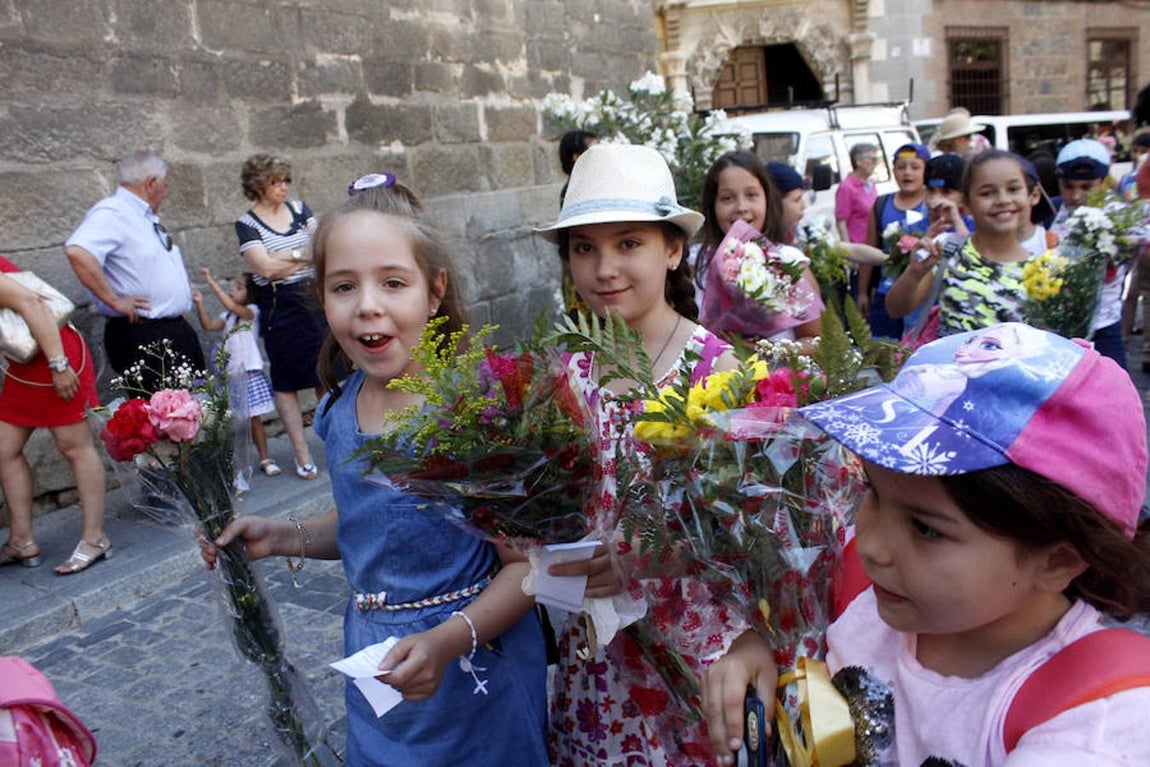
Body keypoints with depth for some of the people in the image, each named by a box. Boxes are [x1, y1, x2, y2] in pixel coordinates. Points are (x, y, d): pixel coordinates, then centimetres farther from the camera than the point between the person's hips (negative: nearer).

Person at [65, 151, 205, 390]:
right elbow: (77, 251, -30)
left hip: (177, 330, 10)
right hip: (142, 337, -9)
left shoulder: (148, 218, 18)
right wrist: (113, 300, -24)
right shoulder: (112, 213, -13)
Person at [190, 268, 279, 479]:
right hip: (230, 377, 5)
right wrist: (199, 303, -9)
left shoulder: (252, 311, -5)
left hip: (250, 375, -5)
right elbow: (208, 324, 1)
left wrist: (211, 282, -19)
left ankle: (265, 459, 12)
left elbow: (231, 306, -22)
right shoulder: (228, 316, 13)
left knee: (254, 418, 1)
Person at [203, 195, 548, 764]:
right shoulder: (337, 412, -3)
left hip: (474, 668, -5)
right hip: (373, 666, 6)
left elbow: (525, 564, -19)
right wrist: (281, 537, -1)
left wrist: (449, 640, -32)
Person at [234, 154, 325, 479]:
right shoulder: (247, 224, -5)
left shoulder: (299, 208, 9)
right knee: (287, 380, 4)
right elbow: (266, 268, -15)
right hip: (280, 309, -4)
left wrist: (286, 257, -14)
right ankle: (302, 453, 12)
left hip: (316, 300, 4)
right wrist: (305, 255, -6)